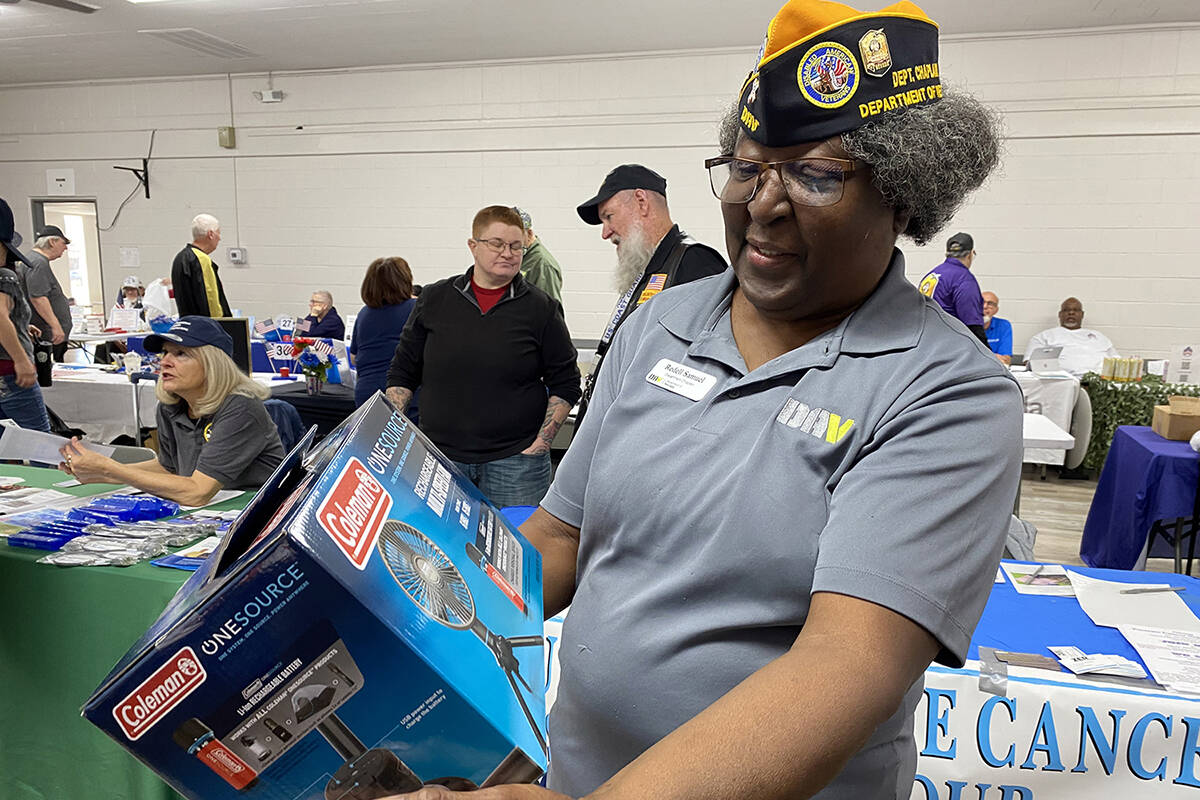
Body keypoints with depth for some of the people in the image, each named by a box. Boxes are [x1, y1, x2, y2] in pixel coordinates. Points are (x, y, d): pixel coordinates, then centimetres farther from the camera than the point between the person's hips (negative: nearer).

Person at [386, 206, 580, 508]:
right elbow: (402, 373, 12)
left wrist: (540, 443, -5)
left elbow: (565, 383, 4)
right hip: (437, 455, 2)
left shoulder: (541, 309, 1)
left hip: (515, 460, -1)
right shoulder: (434, 299, 6)